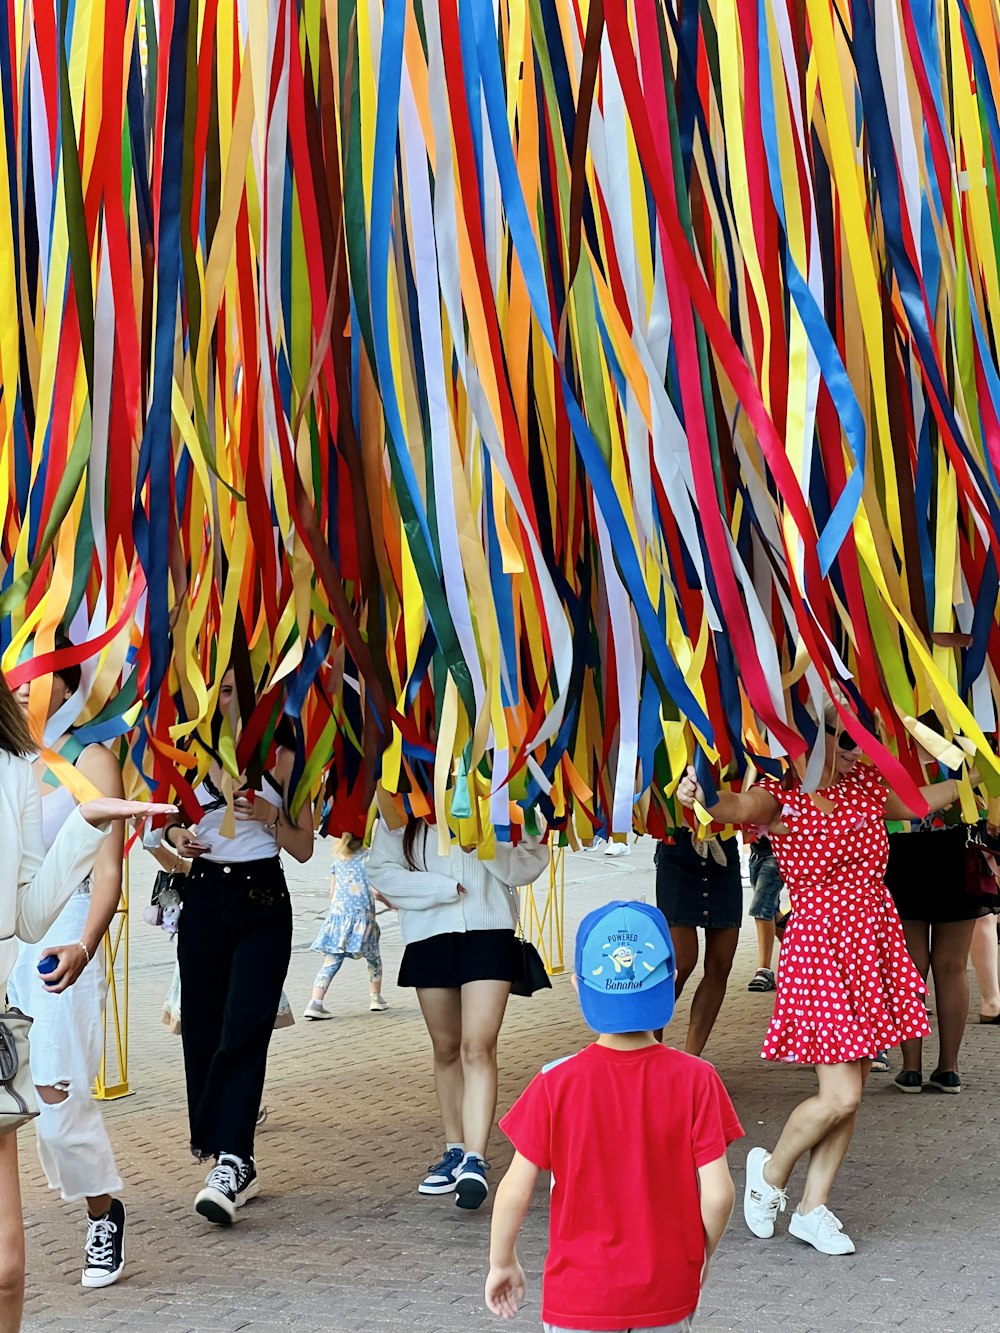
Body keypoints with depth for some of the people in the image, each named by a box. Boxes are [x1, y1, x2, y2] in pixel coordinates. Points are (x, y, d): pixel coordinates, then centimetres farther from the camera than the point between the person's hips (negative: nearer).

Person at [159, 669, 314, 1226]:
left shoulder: (282, 759, -1)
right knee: (203, 1032, 3)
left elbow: (304, 847, 3)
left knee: (244, 1031, -15)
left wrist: (271, 816, -15)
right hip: (204, 898, 4)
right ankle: (240, 1166, 15)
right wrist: (177, 836, -1)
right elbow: (171, 820, 21)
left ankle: (231, 1163, -20)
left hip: (263, 902, -4)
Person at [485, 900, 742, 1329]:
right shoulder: (695, 1079, -12)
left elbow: (515, 1191, -11)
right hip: (668, 1292, 2)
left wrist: (502, 1262, 6)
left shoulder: (557, 1084, -14)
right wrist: (701, 1255, 7)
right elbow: (718, 1192, -12)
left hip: (580, 1292, -1)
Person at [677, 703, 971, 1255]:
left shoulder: (864, 784, 7)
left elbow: (915, 801, 27)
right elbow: (740, 806, -34)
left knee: (852, 1093, 9)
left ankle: (813, 1209, 21)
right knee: (840, 1095, -9)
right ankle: (771, 1171, 18)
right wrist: (702, 796, -56)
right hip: (820, 946, -7)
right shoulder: (781, 794, -12)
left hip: (873, 946, 7)